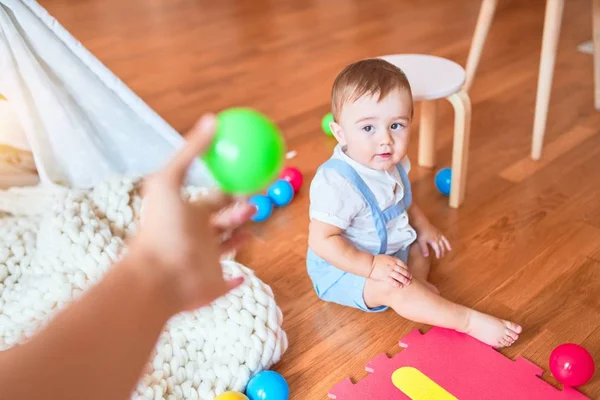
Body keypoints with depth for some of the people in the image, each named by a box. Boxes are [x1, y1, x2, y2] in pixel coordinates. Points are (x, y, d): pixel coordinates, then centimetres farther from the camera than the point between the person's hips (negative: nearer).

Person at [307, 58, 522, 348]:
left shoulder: (390, 163, -6)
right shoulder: (337, 183, -34)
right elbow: (321, 240, -33)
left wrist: (422, 226, 3)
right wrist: (371, 266, -36)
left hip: (389, 249, 9)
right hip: (345, 267, -9)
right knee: (394, 288, -29)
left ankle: (418, 284, -1)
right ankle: (469, 321, -21)